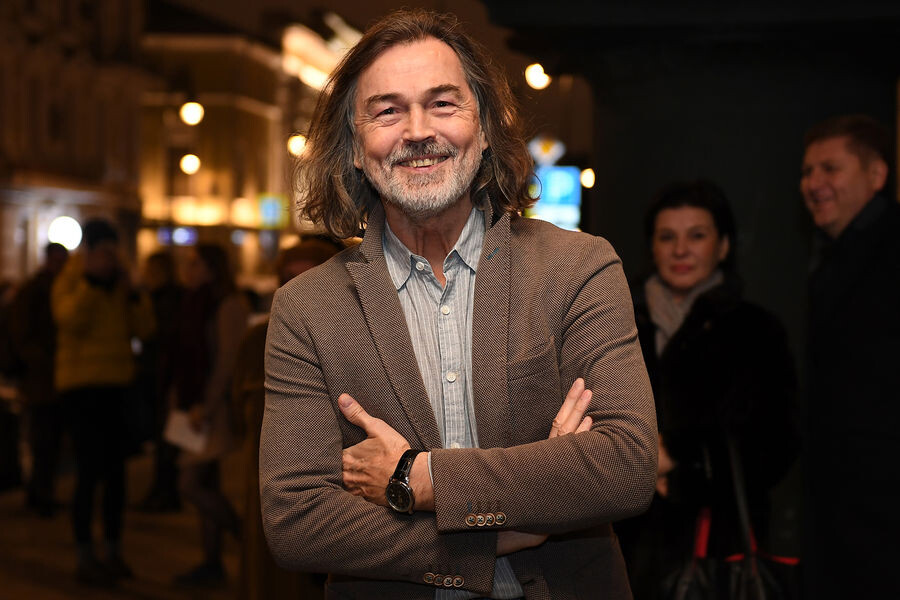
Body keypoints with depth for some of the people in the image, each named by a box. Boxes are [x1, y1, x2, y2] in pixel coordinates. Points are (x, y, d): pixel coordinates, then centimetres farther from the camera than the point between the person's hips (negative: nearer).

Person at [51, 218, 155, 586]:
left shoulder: (119, 285, 12)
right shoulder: (68, 282, -4)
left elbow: (143, 329, 3)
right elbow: (70, 318, -24)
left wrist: (131, 290, -7)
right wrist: (91, 278, -21)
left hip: (115, 386, 6)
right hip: (81, 386, -6)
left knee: (115, 472, 8)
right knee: (89, 473, -8)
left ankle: (114, 554, 17)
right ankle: (85, 559, -2)